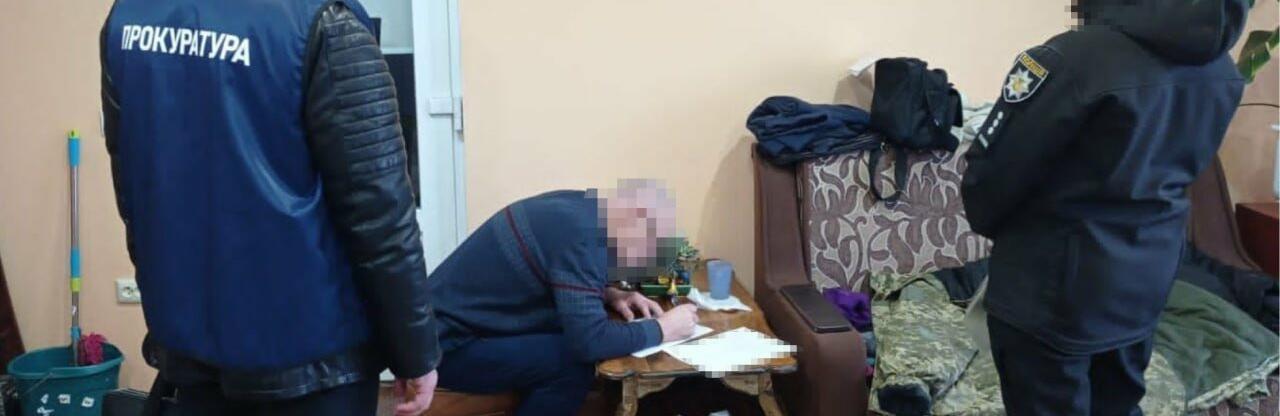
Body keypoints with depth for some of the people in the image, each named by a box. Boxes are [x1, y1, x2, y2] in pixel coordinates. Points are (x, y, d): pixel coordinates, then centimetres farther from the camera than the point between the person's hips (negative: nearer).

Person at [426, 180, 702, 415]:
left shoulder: (581, 208, 2)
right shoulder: (580, 235, -26)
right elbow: (588, 341, -30)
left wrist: (609, 295, 3)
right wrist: (663, 329, -16)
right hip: (446, 344, -9)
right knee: (573, 364, -18)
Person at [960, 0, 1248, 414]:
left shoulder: (1076, 56, -25)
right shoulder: (1220, 67, 0)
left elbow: (992, 173, -17)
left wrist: (987, 222, 3)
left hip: (1055, 284, -7)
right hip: (1147, 276, 7)